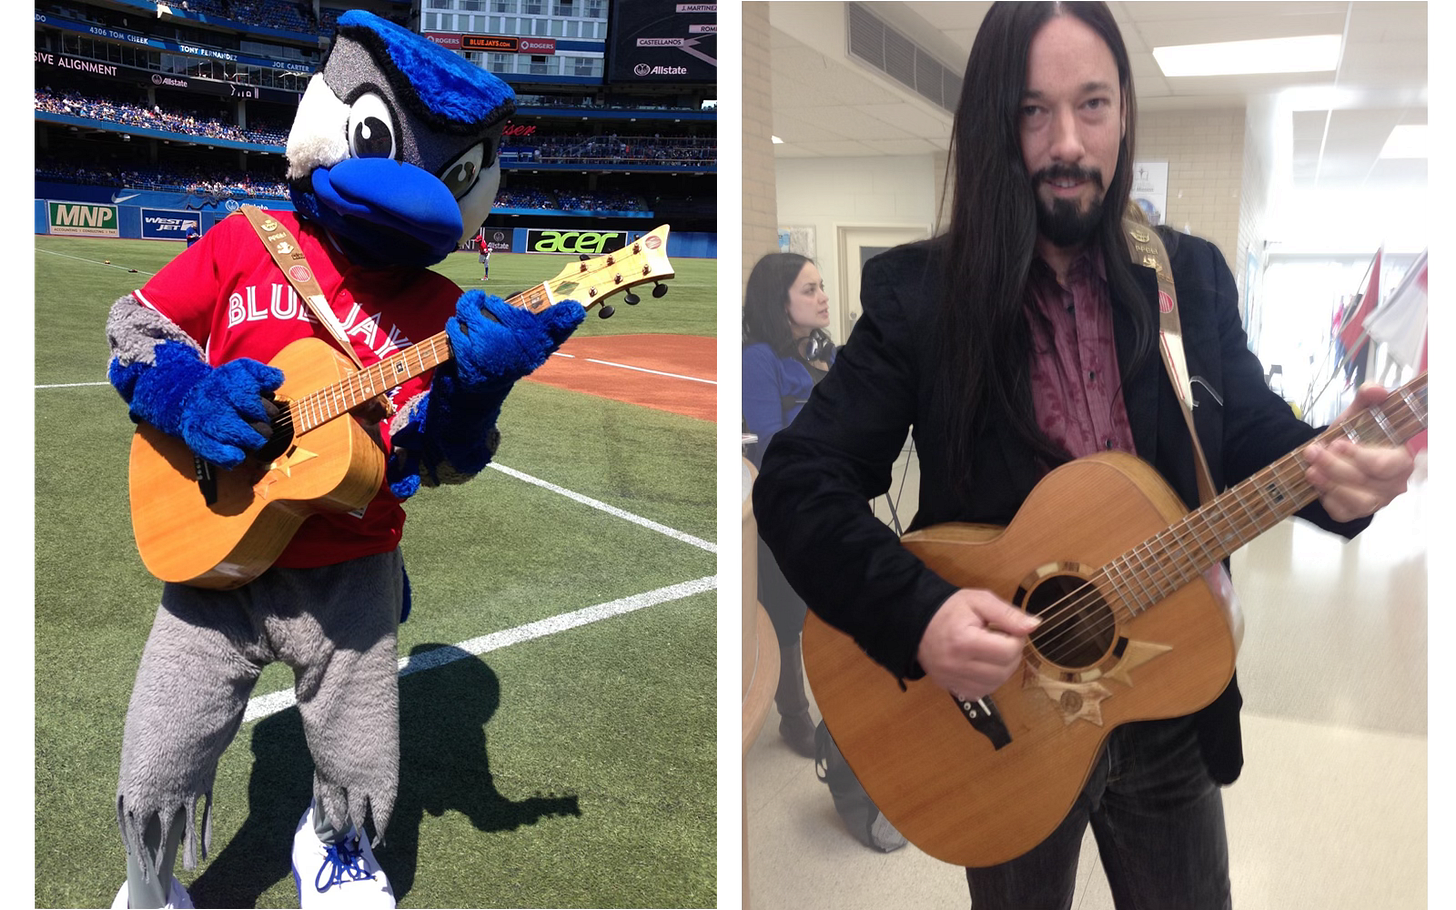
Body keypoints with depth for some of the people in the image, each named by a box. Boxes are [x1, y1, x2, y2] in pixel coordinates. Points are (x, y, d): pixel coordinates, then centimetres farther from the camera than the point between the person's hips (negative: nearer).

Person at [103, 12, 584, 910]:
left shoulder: (437, 309, -4)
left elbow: (438, 461, -10)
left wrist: (472, 385, -29)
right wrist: (188, 392, -12)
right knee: (151, 789, 5)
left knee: (364, 787, 11)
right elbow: (135, 326, 7)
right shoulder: (244, 244, -3)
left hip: (346, 582, 1)